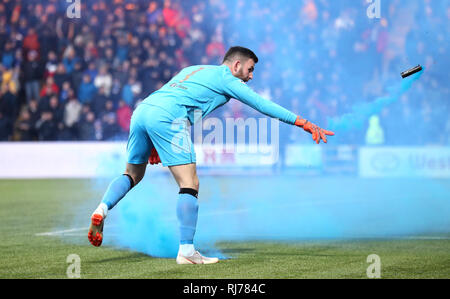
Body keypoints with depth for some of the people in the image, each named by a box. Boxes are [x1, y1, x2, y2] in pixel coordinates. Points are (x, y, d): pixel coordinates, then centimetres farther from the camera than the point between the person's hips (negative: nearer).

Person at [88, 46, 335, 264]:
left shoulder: (193, 70, 33)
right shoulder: (225, 78, 11)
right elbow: (263, 105, 6)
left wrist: (155, 144, 33)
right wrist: (304, 123, 8)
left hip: (141, 110, 8)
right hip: (167, 118, -8)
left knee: (133, 175, 25)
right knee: (189, 184, -5)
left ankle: (102, 210, 1)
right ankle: (186, 250, -11)